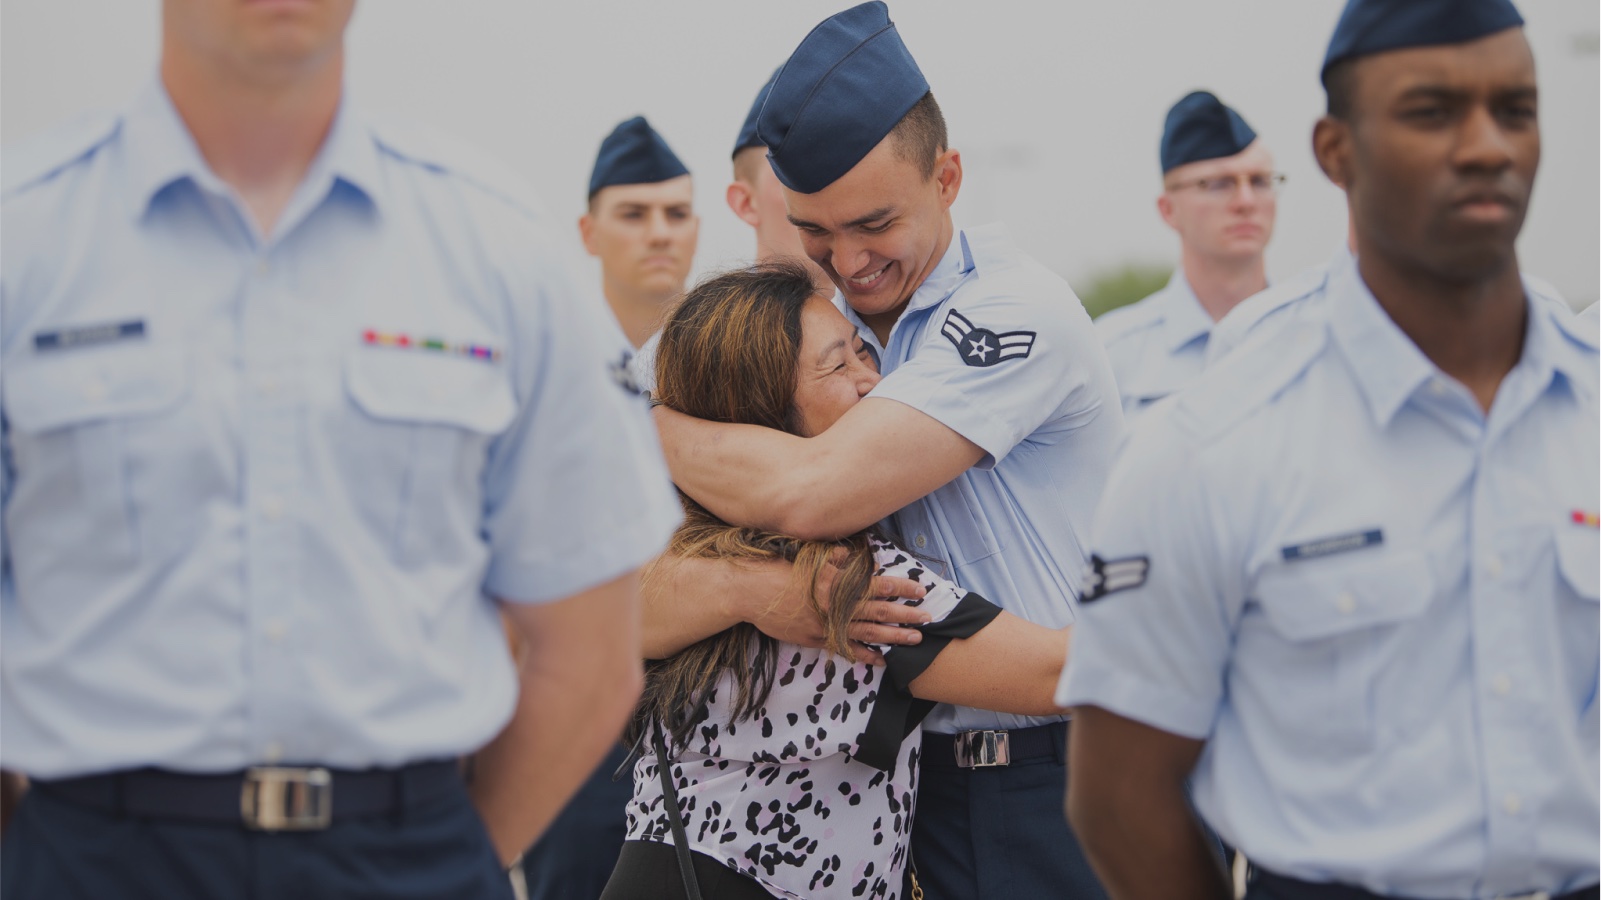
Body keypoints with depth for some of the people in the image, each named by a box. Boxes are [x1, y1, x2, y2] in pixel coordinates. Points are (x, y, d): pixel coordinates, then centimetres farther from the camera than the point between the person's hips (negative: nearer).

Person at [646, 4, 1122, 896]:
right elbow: (635, 620, -1)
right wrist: (740, 588, -24)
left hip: (1062, 789, -6)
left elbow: (812, 491, -25)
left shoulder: (1017, 310, -15)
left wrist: (648, 423, -9)